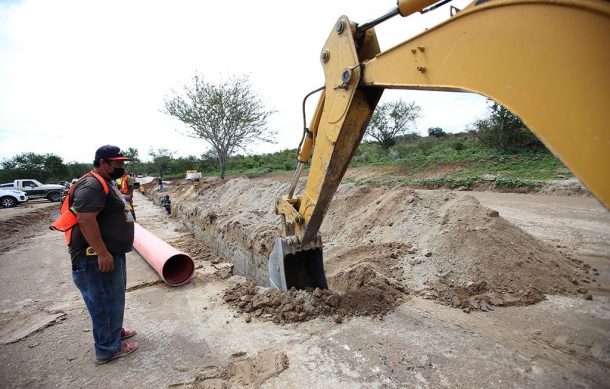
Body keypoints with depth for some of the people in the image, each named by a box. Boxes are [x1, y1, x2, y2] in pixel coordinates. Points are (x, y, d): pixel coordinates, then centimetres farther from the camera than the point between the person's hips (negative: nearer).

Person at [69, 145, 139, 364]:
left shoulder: (105, 183, 14)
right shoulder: (91, 185, -20)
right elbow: (85, 220, -28)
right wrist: (102, 253, -28)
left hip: (112, 252, 10)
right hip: (98, 257, -10)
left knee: (113, 298, 23)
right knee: (105, 301, 2)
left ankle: (115, 331, 40)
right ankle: (108, 349, 16)